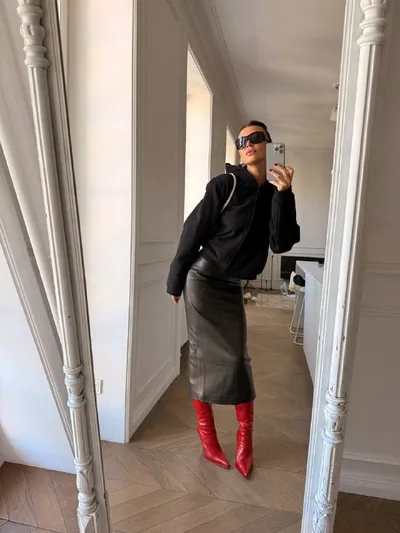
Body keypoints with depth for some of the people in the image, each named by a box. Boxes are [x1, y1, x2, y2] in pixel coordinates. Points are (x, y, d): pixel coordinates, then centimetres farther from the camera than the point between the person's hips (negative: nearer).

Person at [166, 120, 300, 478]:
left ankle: (245, 434, 25)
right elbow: (193, 231, -8)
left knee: (237, 358, 7)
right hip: (203, 280, -4)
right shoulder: (225, 184, -8)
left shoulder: (273, 195, 6)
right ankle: (207, 433, 23)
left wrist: (284, 194, -15)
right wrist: (176, 281, -7)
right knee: (206, 355, 3)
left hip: (232, 287, 4)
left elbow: (281, 244, -6)